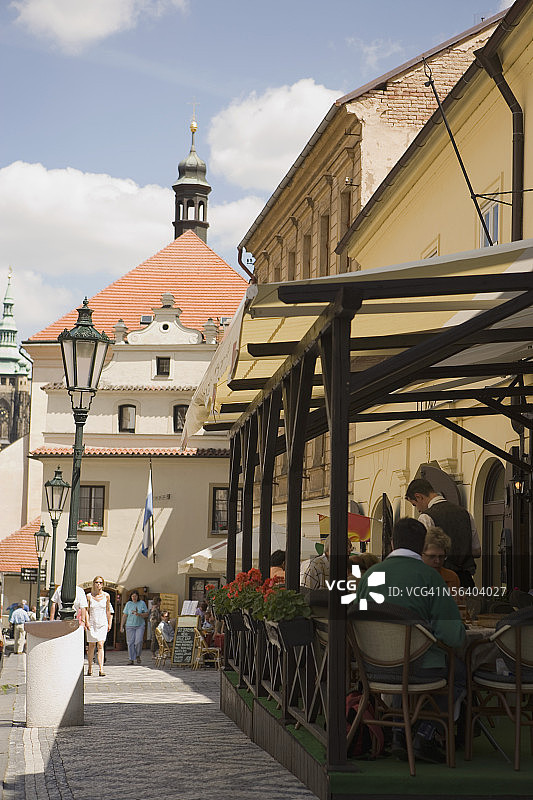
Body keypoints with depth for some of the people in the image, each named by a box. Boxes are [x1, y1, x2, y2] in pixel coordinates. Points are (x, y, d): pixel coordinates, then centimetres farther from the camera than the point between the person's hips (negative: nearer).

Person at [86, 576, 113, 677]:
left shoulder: (106, 596, 4)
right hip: (92, 623, 0)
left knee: (100, 645, -10)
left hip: (102, 623, 0)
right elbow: (86, 611, 3)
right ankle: (90, 667, 19)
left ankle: (101, 669, -17)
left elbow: (108, 611, 12)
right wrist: (87, 622, -10)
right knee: (91, 646, 4)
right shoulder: (89, 596, 1)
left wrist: (109, 623, 12)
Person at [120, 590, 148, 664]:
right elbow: (124, 616, 6)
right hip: (130, 626, 1)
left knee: (139, 641, -13)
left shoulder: (142, 603, 3)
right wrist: (122, 626, 1)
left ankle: (138, 655, 11)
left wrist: (139, 614, -16)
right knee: (130, 643, -2)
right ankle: (131, 659, 4)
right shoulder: (128, 604, 4)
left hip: (140, 626, -1)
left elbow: (146, 614, 2)